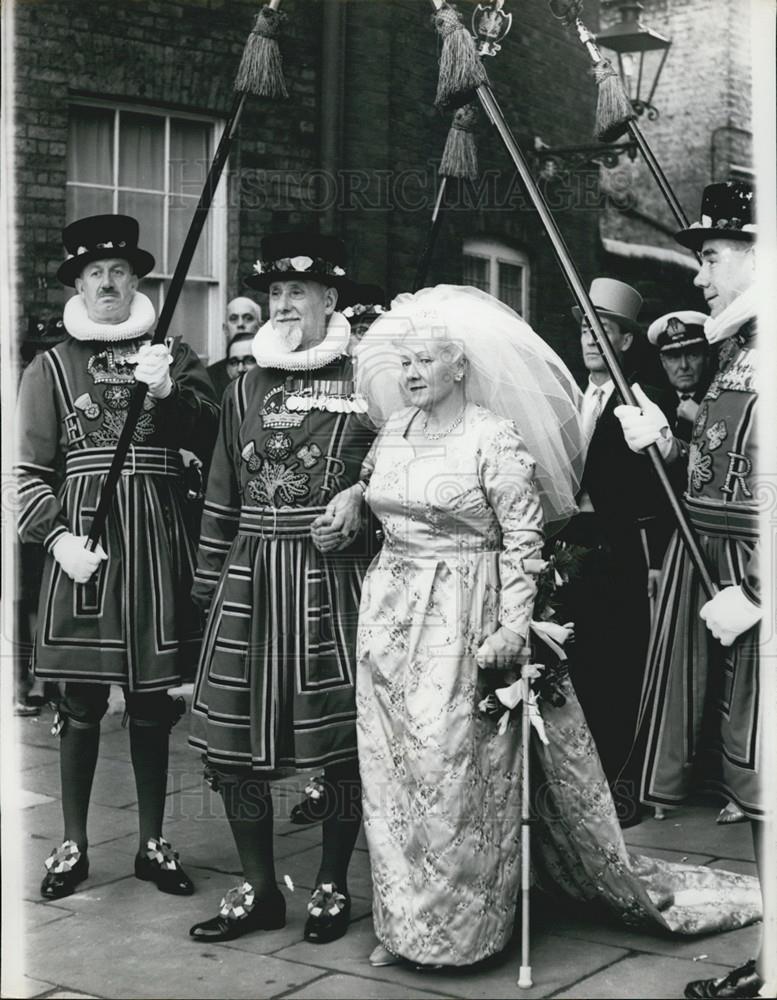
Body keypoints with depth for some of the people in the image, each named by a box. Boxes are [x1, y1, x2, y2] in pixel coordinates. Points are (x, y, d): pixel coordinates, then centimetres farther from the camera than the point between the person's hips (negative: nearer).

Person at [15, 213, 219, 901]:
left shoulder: (174, 355, 11)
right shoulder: (52, 367, 7)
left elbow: (208, 429, -3)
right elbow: (28, 469, 2)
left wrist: (166, 393, -21)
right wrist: (58, 538, -11)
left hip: (158, 544, 1)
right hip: (84, 545, -1)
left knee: (153, 702, 9)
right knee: (82, 703, 4)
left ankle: (153, 843, 22)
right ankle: (74, 847, 17)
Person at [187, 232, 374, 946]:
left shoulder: (366, 381, 1)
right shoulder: (247, 388, 14)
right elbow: (222, 497, 14)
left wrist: (360, 495, -12)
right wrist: (208, 583, 12)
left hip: (332, 576, -4)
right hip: (250, 577, 4)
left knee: (341, 736, 1)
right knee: (228, 733, 3)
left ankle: (333, 886, 19)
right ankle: (258, 888, 18)